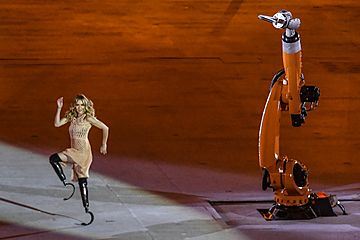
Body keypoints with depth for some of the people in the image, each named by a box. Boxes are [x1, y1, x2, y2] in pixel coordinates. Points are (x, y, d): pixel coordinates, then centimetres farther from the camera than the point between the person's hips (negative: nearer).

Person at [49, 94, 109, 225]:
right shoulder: (71, 117, 7)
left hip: (84, 151, -6)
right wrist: (59, 108, -9)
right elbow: (57, 123, -2)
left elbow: (105, 128, -5)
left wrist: (104, 145, 1)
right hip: (74, 151, 6)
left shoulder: (88, 118, -10)